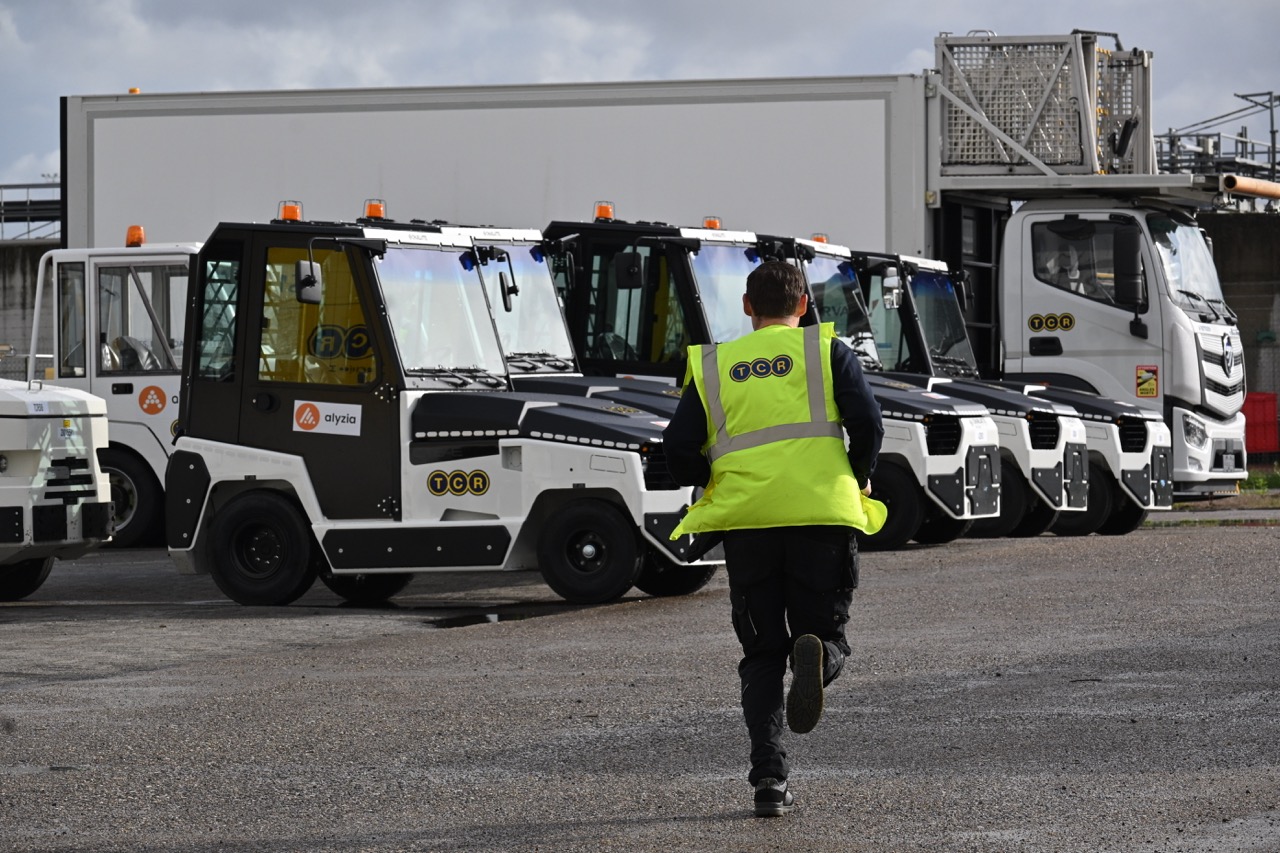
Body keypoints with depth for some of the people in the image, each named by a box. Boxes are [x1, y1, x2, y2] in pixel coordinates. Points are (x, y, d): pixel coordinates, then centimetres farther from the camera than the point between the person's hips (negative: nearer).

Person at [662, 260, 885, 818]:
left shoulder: (714, 365, 15)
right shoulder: (827, 352, 10)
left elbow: (679, 448, 5)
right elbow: (867, 422, -4)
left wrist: (714, 486, 23)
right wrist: (860, 478, 14)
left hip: (745, 520, 2)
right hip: (822, 513, -1)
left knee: (762, 656, 12)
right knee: (827, 635, 11)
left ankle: (768, 778, -2)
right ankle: (815, 656, -28)